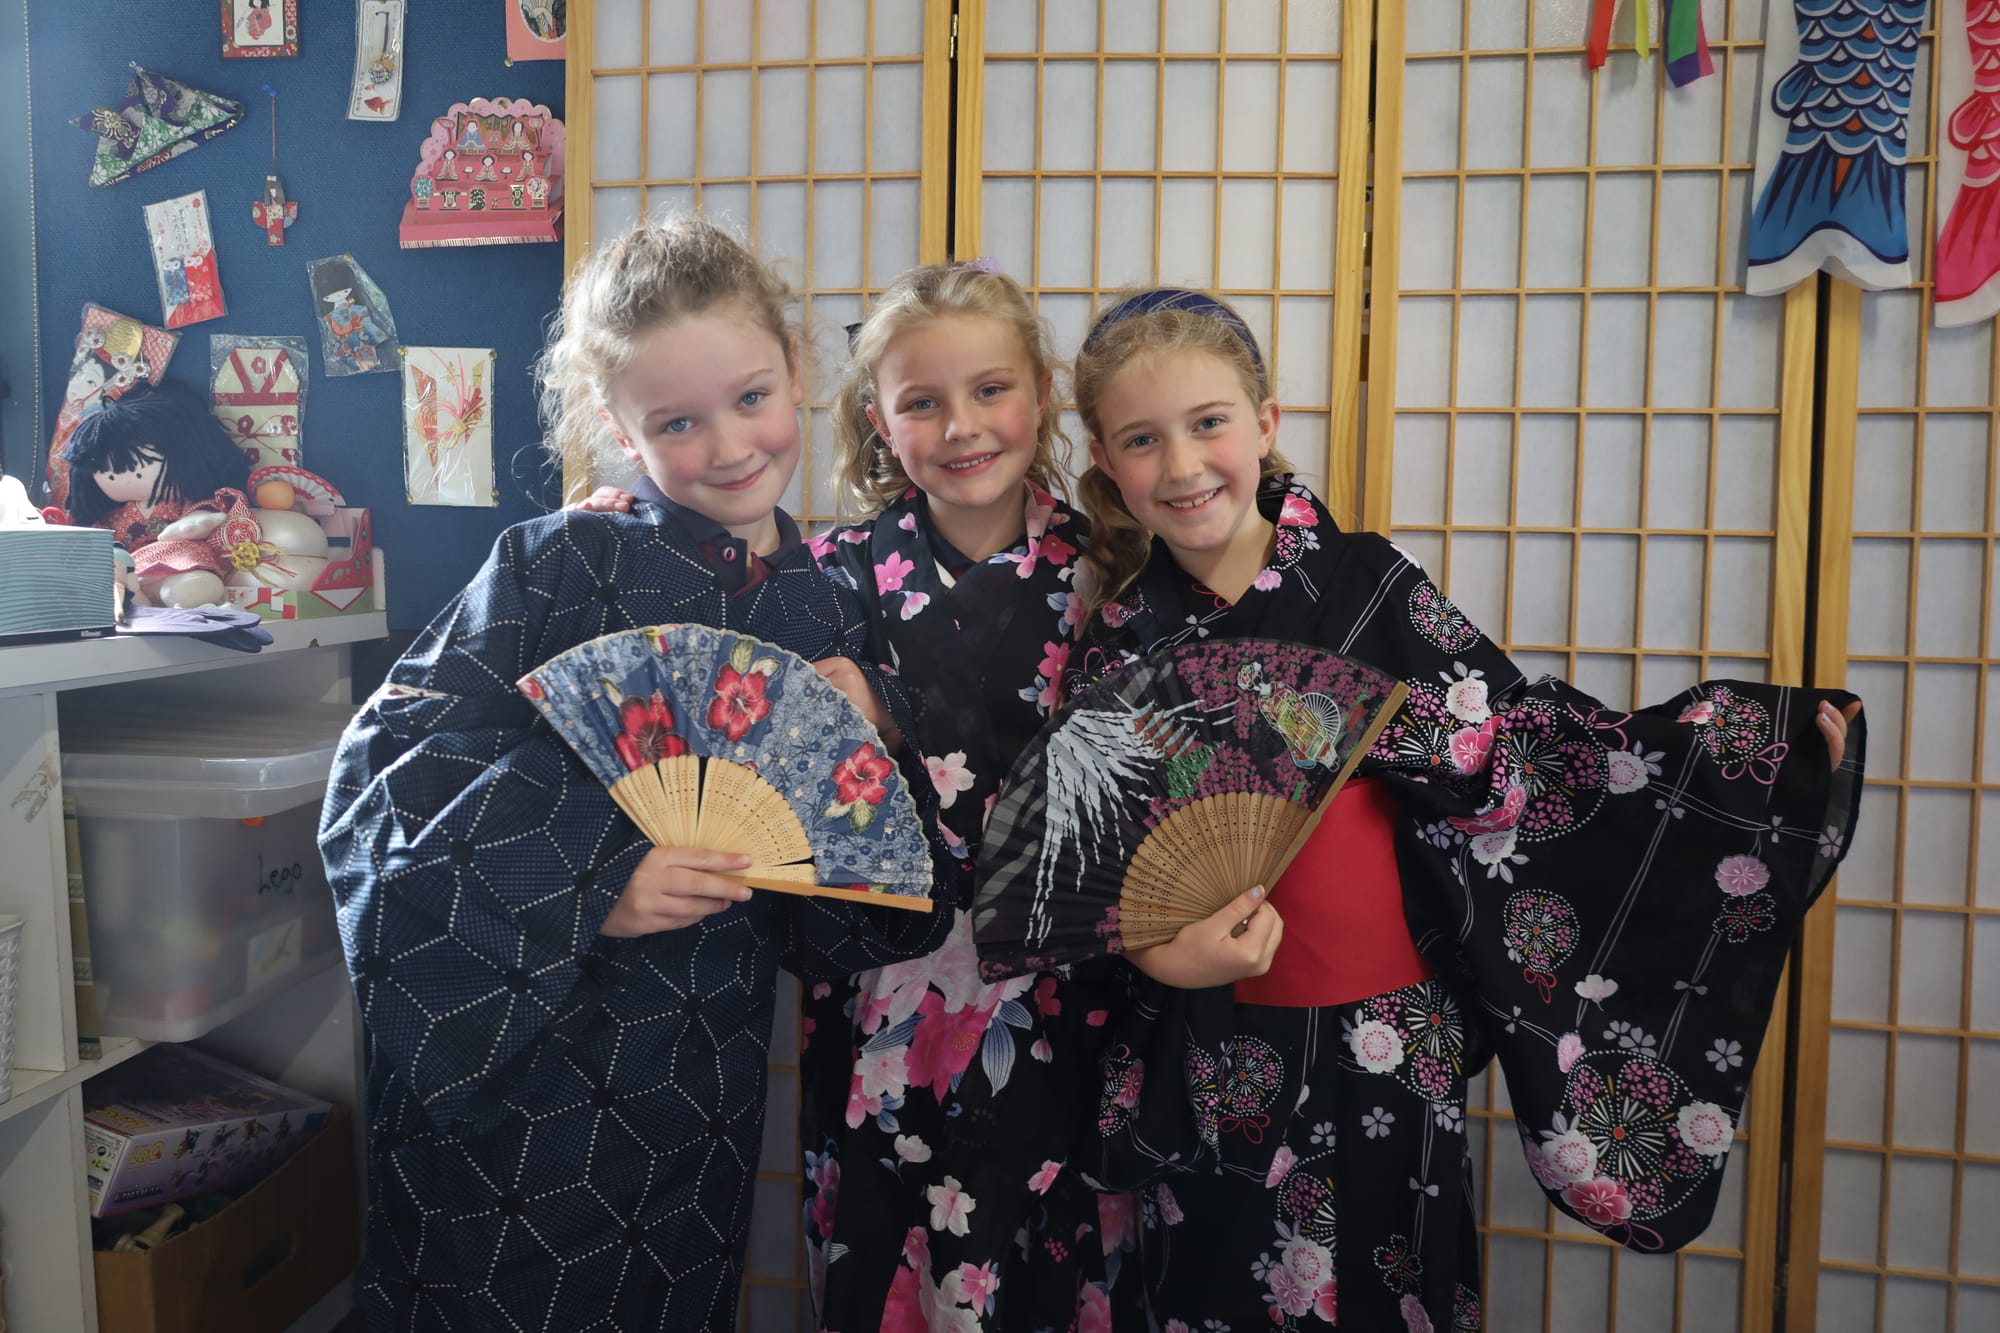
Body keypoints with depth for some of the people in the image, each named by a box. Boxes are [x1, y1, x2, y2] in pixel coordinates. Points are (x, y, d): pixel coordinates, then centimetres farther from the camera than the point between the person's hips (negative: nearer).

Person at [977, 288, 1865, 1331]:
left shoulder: (1370, 585, -6)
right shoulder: (1118, 644, -2)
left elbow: (1529, 749, -6)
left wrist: (1782, 739, -11)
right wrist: (1153, 951, -17)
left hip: (1392, 1047, 0)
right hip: (1217, 1064, 1)